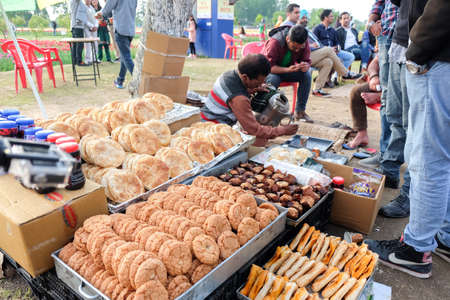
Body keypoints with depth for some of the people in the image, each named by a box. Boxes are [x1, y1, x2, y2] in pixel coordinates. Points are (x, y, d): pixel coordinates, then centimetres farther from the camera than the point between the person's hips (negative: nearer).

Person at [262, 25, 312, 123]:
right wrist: (287, 69, -44)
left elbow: (307, 61, -7)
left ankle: (300, 111, -13)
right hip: (271, 71, -4)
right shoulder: (275, 42, -28)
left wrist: (306, 66, -33)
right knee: (273, 79, -38)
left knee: (307, 75, -21)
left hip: (289, 69, 5)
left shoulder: (304, 43, -14)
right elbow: (268, 66, -30)